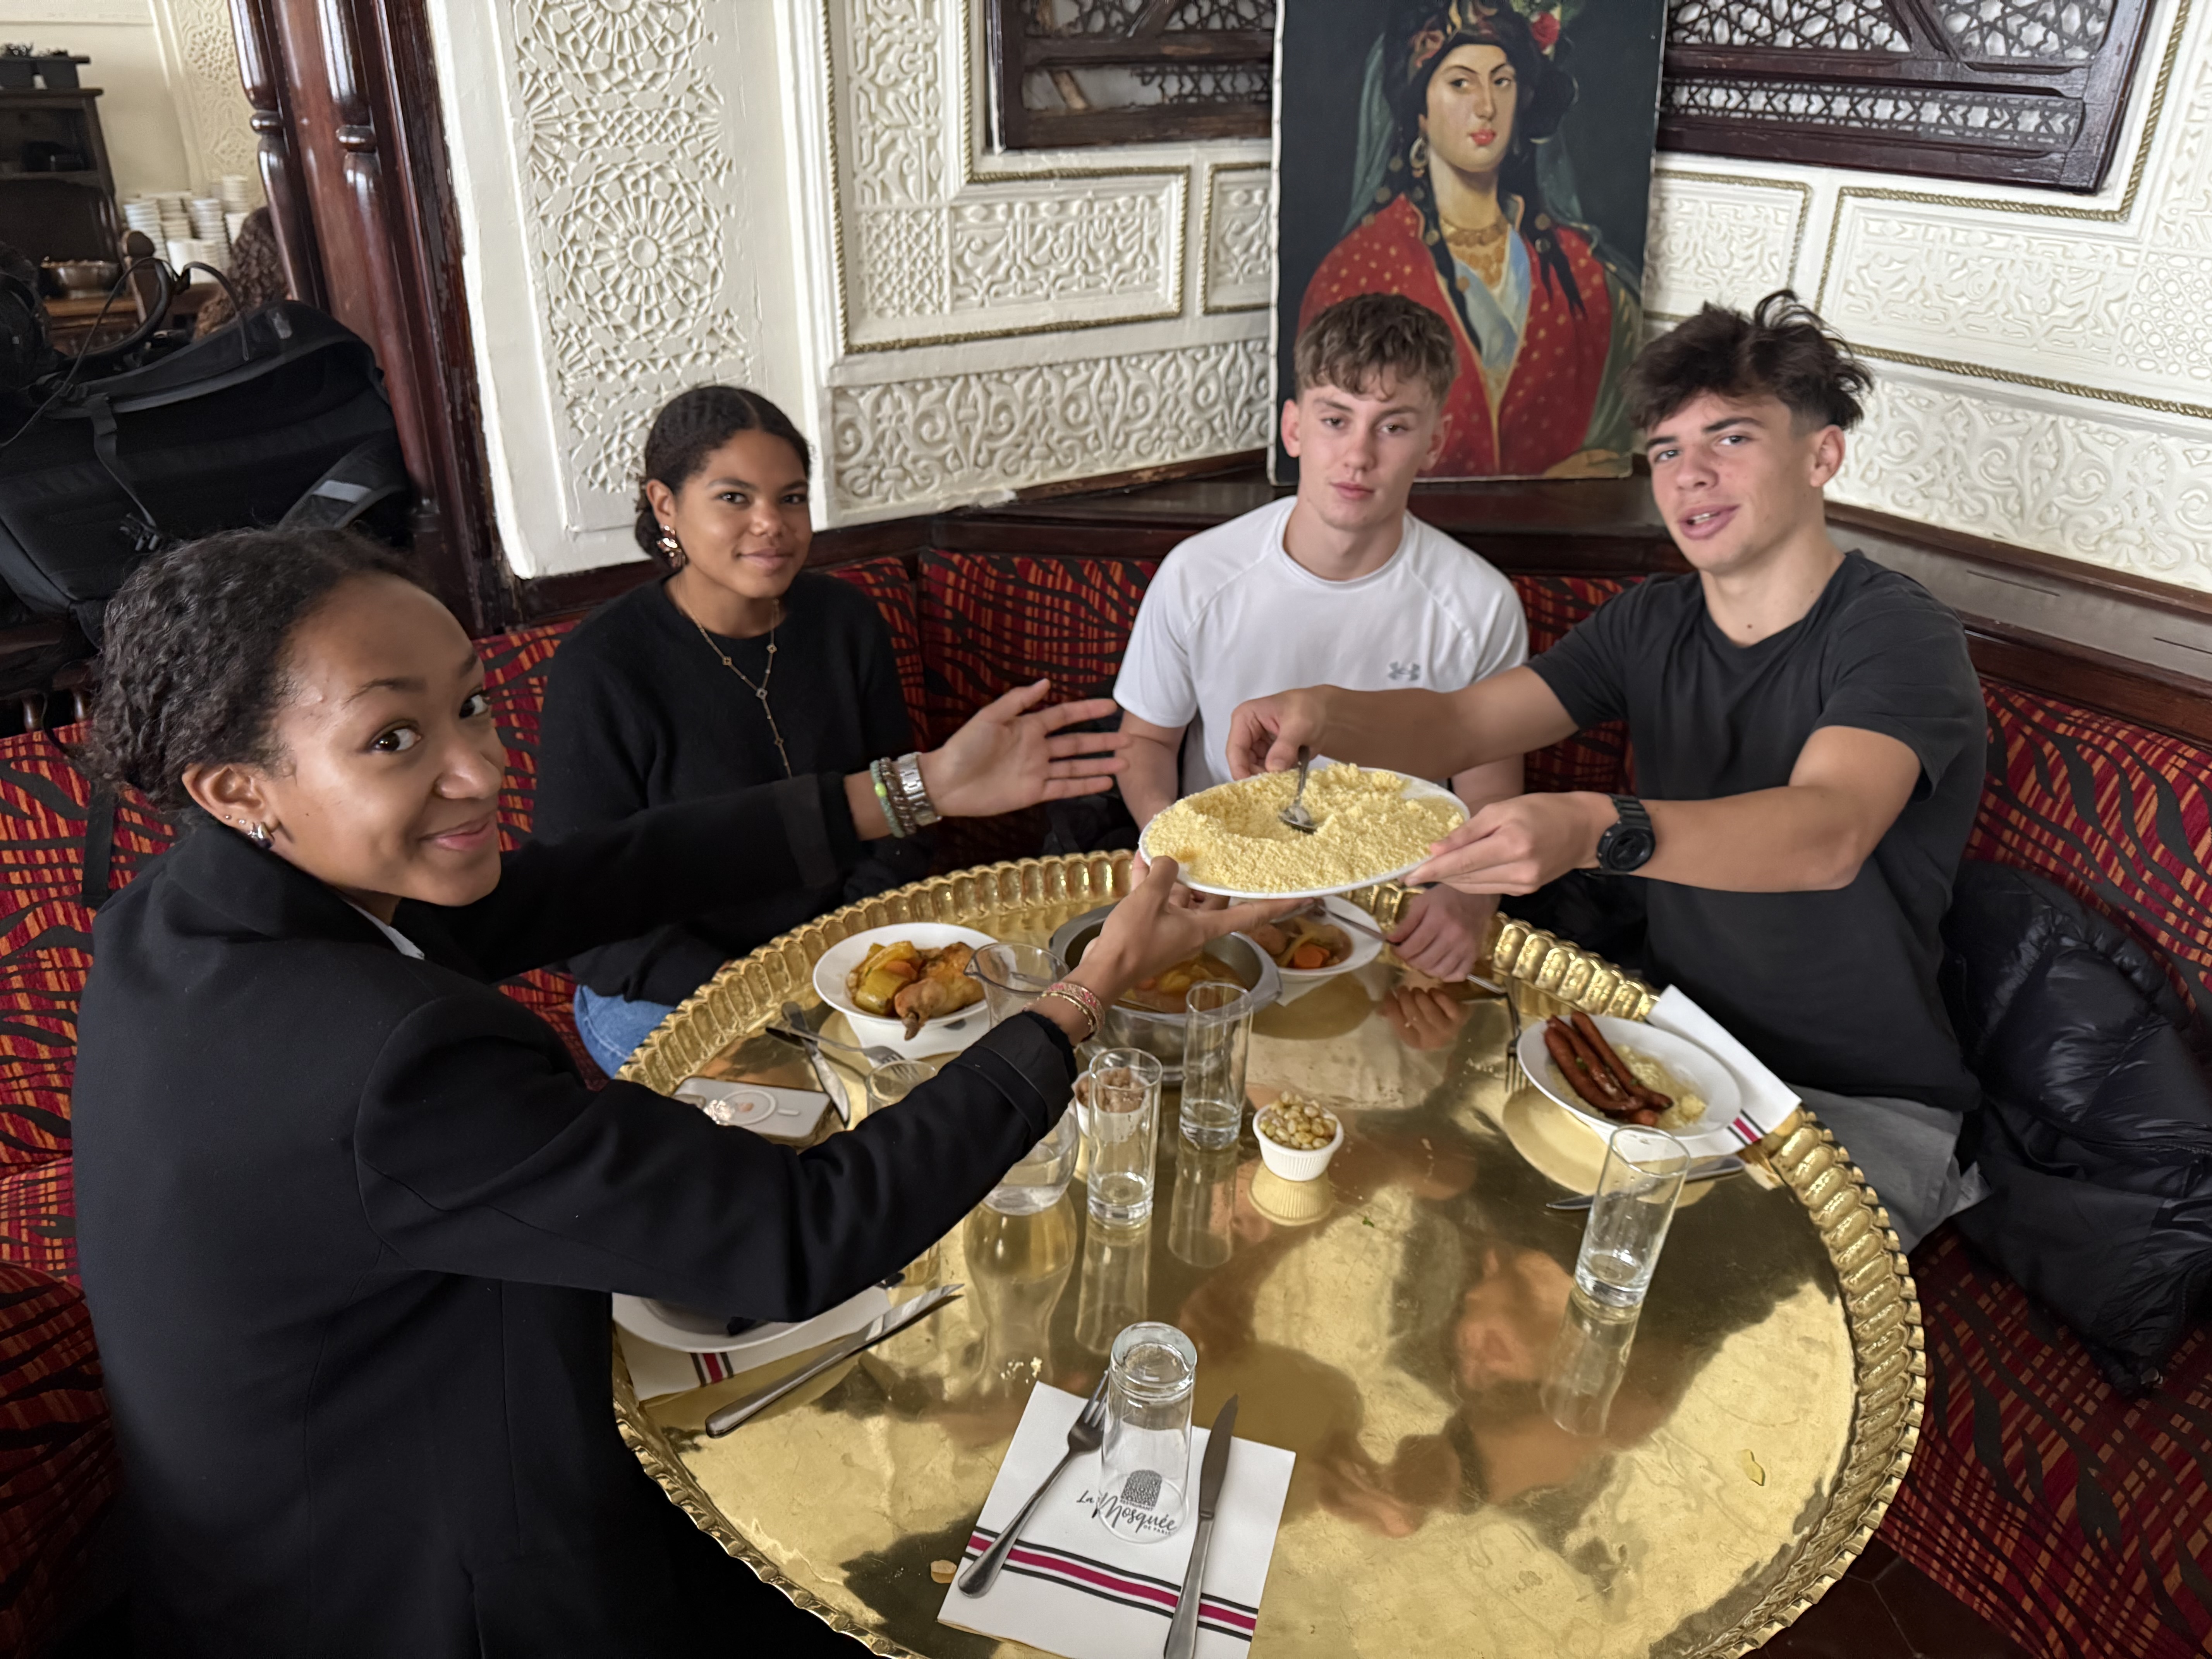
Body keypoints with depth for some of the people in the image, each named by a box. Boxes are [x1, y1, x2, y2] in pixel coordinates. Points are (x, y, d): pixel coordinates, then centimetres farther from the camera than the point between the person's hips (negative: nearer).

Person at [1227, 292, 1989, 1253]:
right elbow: (1455, 725, -5)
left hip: (1864, 1106, -5)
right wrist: (1326, 712, -27)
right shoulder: (1651, 624, 5)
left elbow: (1828, 833, -35)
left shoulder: (1900, 635, -15)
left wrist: (1595, 832, -53)